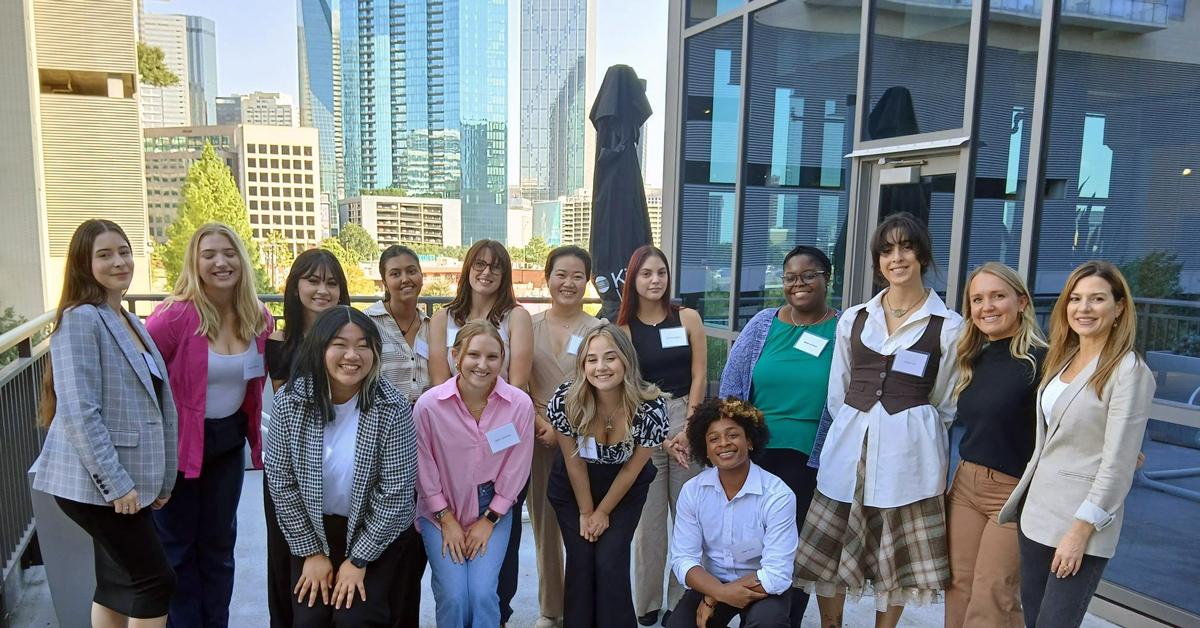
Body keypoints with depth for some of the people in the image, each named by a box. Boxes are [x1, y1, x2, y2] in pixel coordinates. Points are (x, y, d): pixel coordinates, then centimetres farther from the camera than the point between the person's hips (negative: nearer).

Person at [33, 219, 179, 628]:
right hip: (94, 483, -8)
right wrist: (115, 483, -20)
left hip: (126, 480, 8)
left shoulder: (130, 322, 14)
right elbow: (78, 411, -20)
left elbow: (156, 406, 16)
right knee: (155, 581, -5)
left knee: (118, 586, 14)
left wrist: (163, 476, 15)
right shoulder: (80, 318, -13)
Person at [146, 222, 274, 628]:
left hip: (229, 440, 5)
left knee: (219, 542, 18)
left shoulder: (259, 318, -3)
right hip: (179, 442, -5)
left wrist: (252, 429, 8)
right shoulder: (177, 315, -20)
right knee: (177, 547, 10)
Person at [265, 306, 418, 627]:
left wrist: (359, 559, -13)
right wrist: (311, 551, -6)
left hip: (375, 532, -2)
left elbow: (396, 492, -16)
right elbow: (280, 480, -6)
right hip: (312, 528, 2)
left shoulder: (392, 409, -21)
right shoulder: (290, 400, -14)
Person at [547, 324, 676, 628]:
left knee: (610, 562, -7)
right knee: (580, 561, -2)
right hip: (572, 488, 1)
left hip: (624, 489, 0)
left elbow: (632, 468, -13)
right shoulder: (564, 401, -28)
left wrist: (603, 512, -4)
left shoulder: (652, 406, -28)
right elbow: (575, 463, -13)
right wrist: (586, 512, -4)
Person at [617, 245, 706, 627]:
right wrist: (661, 440, -7)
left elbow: (699, 376, 3)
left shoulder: (688, 318, 4)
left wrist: (686, 429, -6)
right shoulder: (624, 329, 1)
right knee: (648, 518, 3)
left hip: (688, 419, 1)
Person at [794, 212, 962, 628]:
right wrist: (855, 433, 10)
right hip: (849, 444, 3)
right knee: (828, 548, 9)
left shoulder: (948, 327, -2)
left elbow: (945, 404, 5)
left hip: (908, 452, -3)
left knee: (897, 557, 10)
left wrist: (907, 435, 8)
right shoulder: (853, 320, 8)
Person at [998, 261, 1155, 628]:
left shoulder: (1129, 371, -12)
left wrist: (1081, 530, -17)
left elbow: (1118, 463, -15)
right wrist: (1021, 502, 11)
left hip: (1083, 522, -7)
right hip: (1037, 514, 7)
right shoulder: (1062, 359, 9)